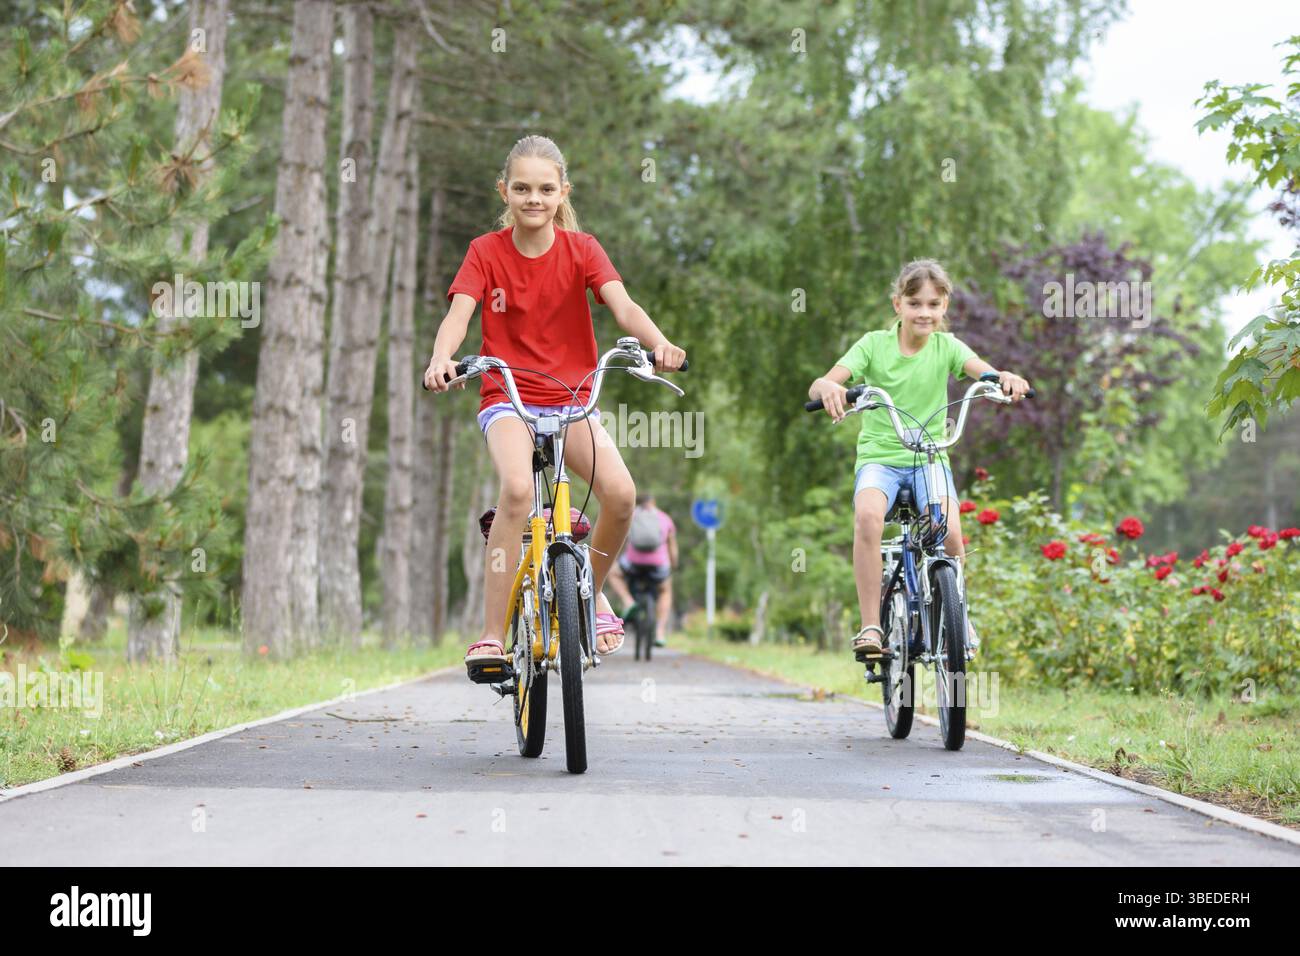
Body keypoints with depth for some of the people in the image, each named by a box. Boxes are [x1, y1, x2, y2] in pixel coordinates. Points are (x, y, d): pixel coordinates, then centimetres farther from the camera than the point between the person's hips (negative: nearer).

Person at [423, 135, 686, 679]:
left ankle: (591, 588, 9)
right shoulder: (486, 252, -1)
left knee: (620, 492, -23)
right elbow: (459, 313, -15)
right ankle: (492, 634, -27)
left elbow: (622, 306, -15)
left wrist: (659, 343, -36)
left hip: (572, 398, 2)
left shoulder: (581, 249, 0)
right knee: (517, 488, -32)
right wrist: (441, 359, -38)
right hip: (507, 397, -1)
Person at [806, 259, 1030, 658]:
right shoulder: (874, 344, -2)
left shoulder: (946, 346, 2)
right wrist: (828, 388, -40)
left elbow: (984, 372, -17)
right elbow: (818, 386, -14)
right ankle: (870, 625, -25)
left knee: (948, 530, -25)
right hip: (879, 456, -1)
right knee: (867, 515, -33)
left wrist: (1006, 378, -42)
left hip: (930, 458, 1)